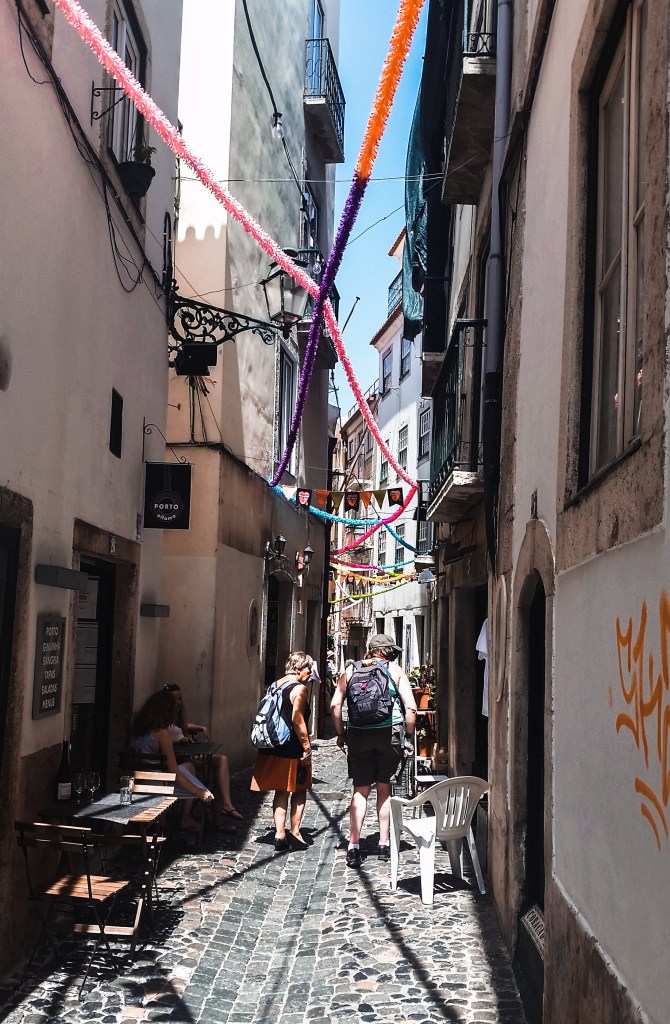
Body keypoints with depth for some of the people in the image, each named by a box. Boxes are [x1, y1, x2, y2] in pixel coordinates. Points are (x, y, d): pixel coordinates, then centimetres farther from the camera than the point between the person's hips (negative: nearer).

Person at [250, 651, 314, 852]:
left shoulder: (274, 686, 10)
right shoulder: (300, 688, -13)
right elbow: (297, 719, -20)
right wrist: (307, 747, -16)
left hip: (273, 748, 7)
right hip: (293, 750, -6)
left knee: (281, 791, 12)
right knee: (299, 791, 10)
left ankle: (280, 833, 5)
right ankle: (294, 832, 11)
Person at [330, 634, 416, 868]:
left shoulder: (351, 671, 10)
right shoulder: (395, 671, 5)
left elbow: (335, 705, 2)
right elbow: (411, 708, -3)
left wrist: (340, 733, 11)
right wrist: (408, 737, 6)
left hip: (358, 734, 1)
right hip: (389, 734, 0)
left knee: (360, 789, 7)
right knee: (384, 787, 14)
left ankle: (354, 846, -1)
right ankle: (384, 844, 18)